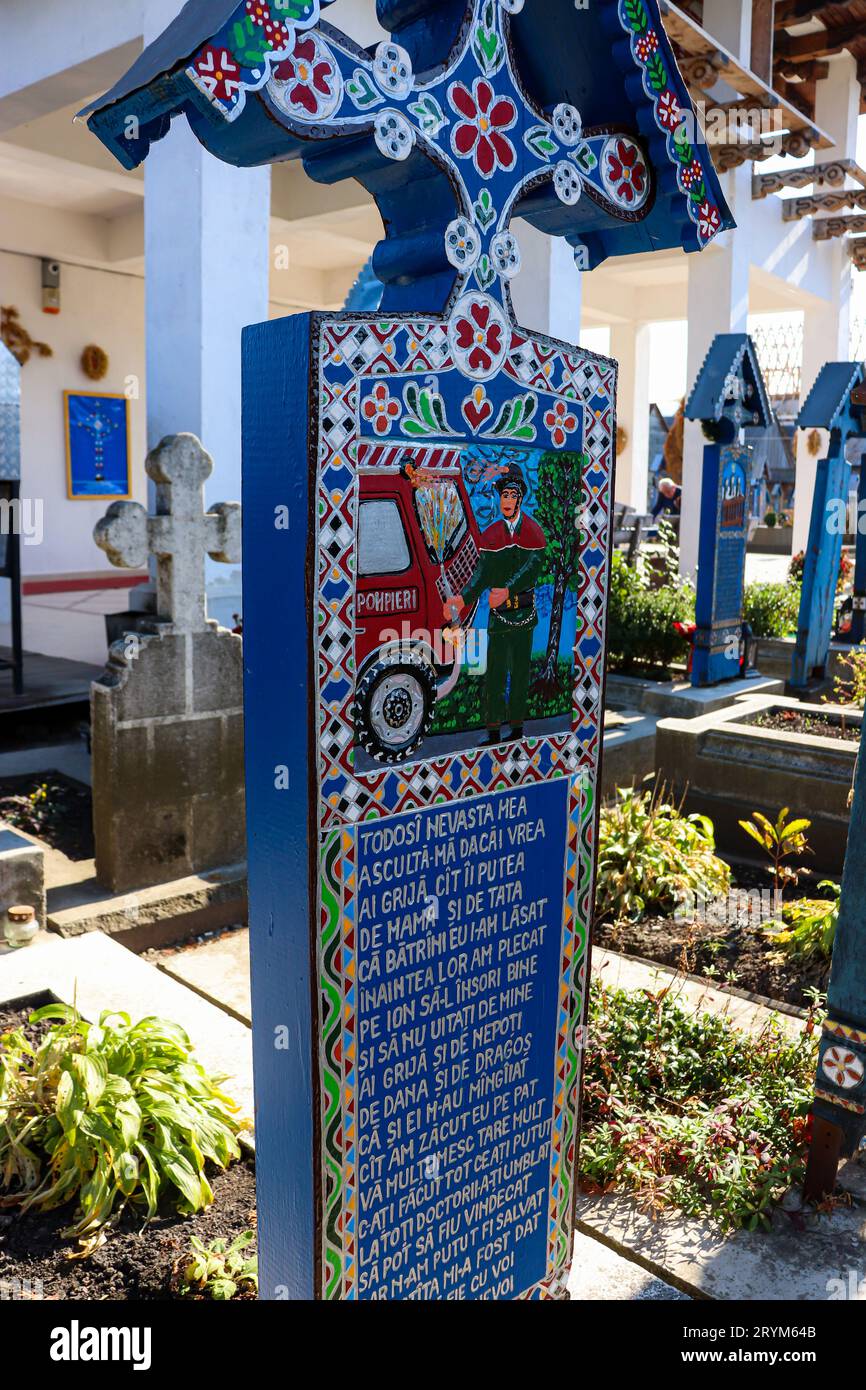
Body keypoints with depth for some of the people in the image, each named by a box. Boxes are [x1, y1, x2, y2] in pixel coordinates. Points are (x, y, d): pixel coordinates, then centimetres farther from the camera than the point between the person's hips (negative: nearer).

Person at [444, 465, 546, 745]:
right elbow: (482, 573, -1)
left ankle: (517, 727, 16)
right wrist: (463, 599, -18)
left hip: (524, 610, -2)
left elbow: (533, 566, -15)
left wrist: (507, 590, -31)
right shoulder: (490, 534, 7)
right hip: (497, 610, 2)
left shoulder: (533, 532, -1)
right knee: (494, 671, -1)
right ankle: (493, 731, 3)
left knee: (520, 671, 6)